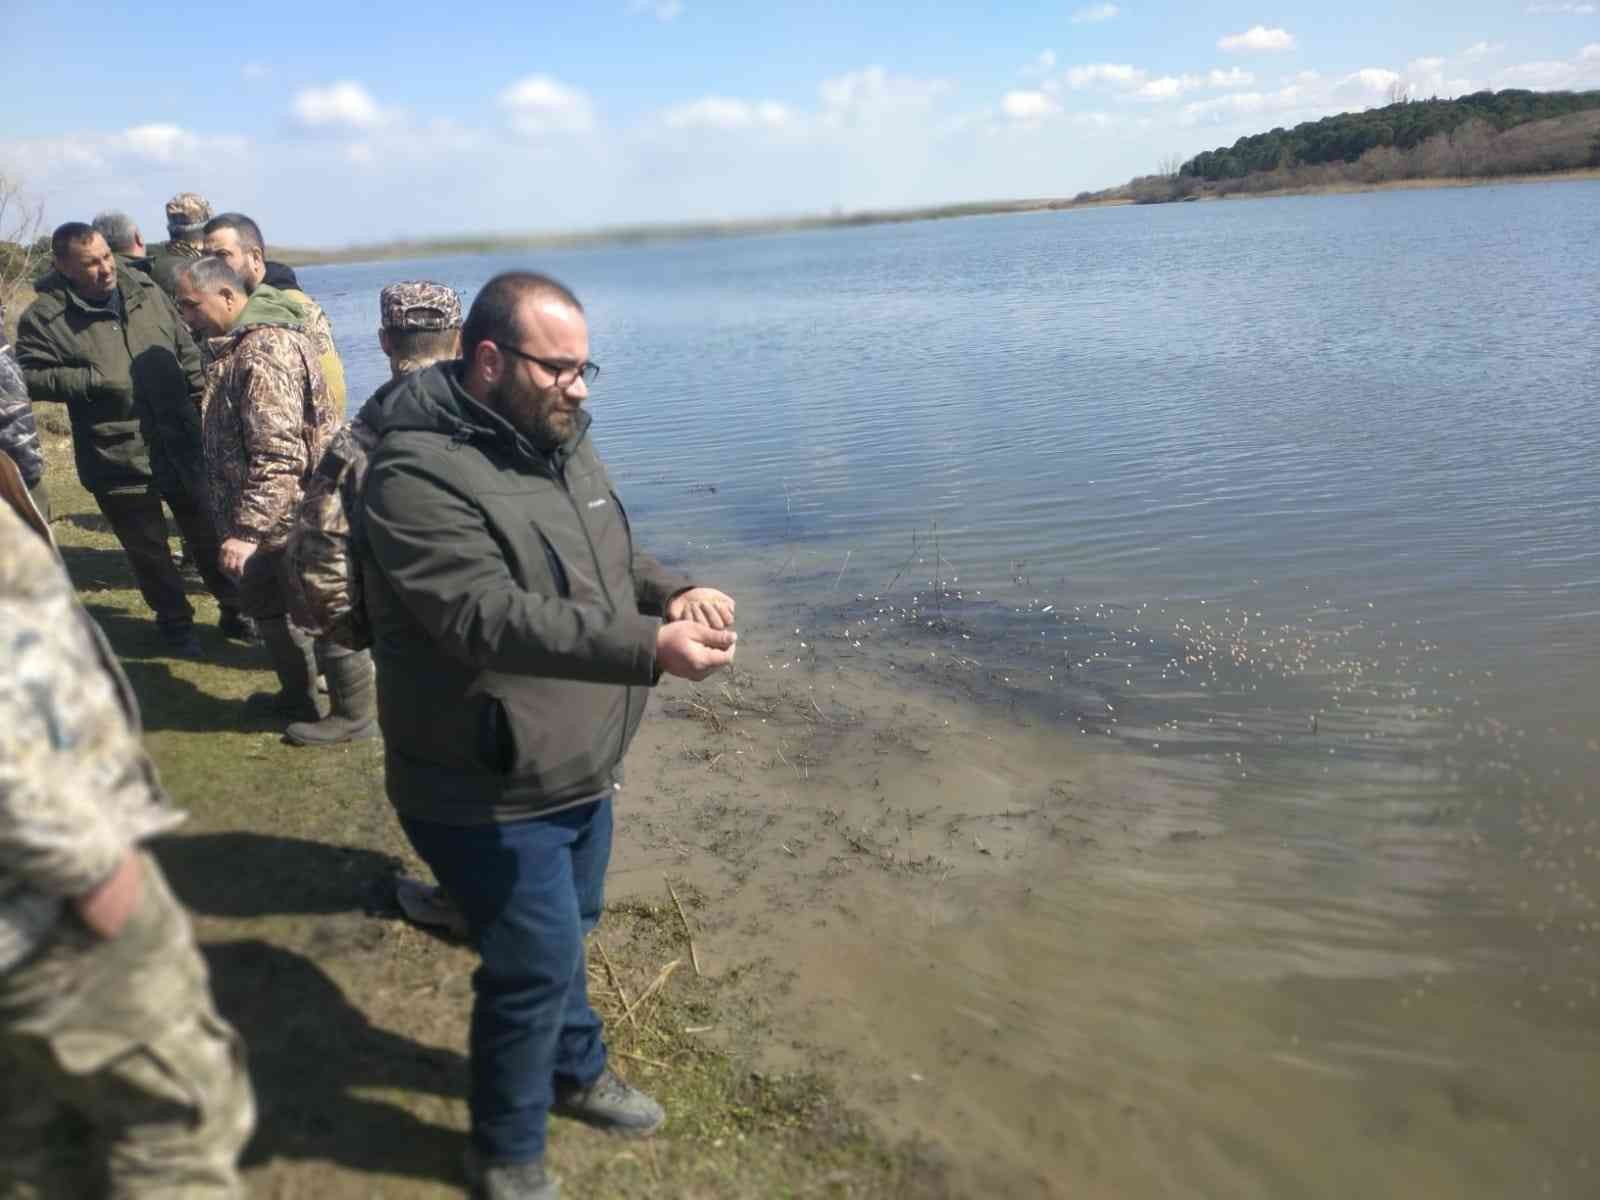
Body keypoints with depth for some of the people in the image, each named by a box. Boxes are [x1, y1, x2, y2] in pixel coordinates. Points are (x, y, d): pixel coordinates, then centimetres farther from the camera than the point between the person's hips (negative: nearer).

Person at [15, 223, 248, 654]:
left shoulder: (146, 292, 3)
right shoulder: (45, 318, -9)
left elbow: (187, 353, 10)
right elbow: (29, 377, -7)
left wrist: (203, 408, 8)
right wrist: (93, 380, -19)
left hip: (180, 444, 3)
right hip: (117, 457, -3)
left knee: (209, 533, 14)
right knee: (149, 549, 11)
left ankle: (235, 609, 31)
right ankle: (175, 621, 30)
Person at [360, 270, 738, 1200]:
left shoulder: (562, 442, 4)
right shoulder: (422, 472, -24)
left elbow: (611, 561, 14)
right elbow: (491, 618, -34)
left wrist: (672, 592, -8)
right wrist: (651, 648, -42)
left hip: (580, 770, 8)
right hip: (486, 791, -8)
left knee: (564, 935, 25)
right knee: (539, 962, 4)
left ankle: (576, 1071, 51)